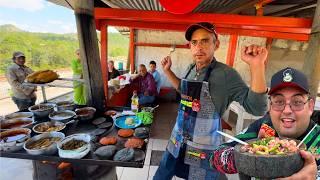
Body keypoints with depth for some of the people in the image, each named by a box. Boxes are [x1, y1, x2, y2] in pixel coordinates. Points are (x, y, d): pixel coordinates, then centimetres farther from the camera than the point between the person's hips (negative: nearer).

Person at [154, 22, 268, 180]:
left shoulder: (225, 74, -19)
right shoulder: (191, 69, 1)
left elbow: (256, 108, -24)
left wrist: (256, 66, -36)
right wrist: (167, 71, 9)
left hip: (204, 147, -6)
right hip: (177, 139, 7)